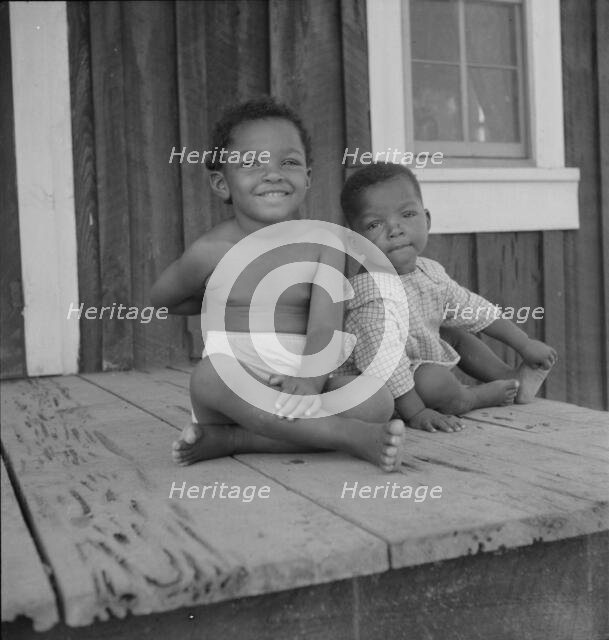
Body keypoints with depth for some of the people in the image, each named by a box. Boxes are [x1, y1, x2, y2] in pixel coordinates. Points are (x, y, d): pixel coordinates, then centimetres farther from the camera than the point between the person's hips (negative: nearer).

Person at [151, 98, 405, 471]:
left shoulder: (322, 244, 0)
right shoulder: (213, 251, -2)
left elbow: (326, 328, -13)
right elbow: (162, 299, 17)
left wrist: (310, 380, -32)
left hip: (300, 387, 2)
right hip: (234, 390, -1)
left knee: (378, 401, -23)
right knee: (212, 374, -34)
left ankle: (230, 440, -25)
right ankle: (347, 435, -31)